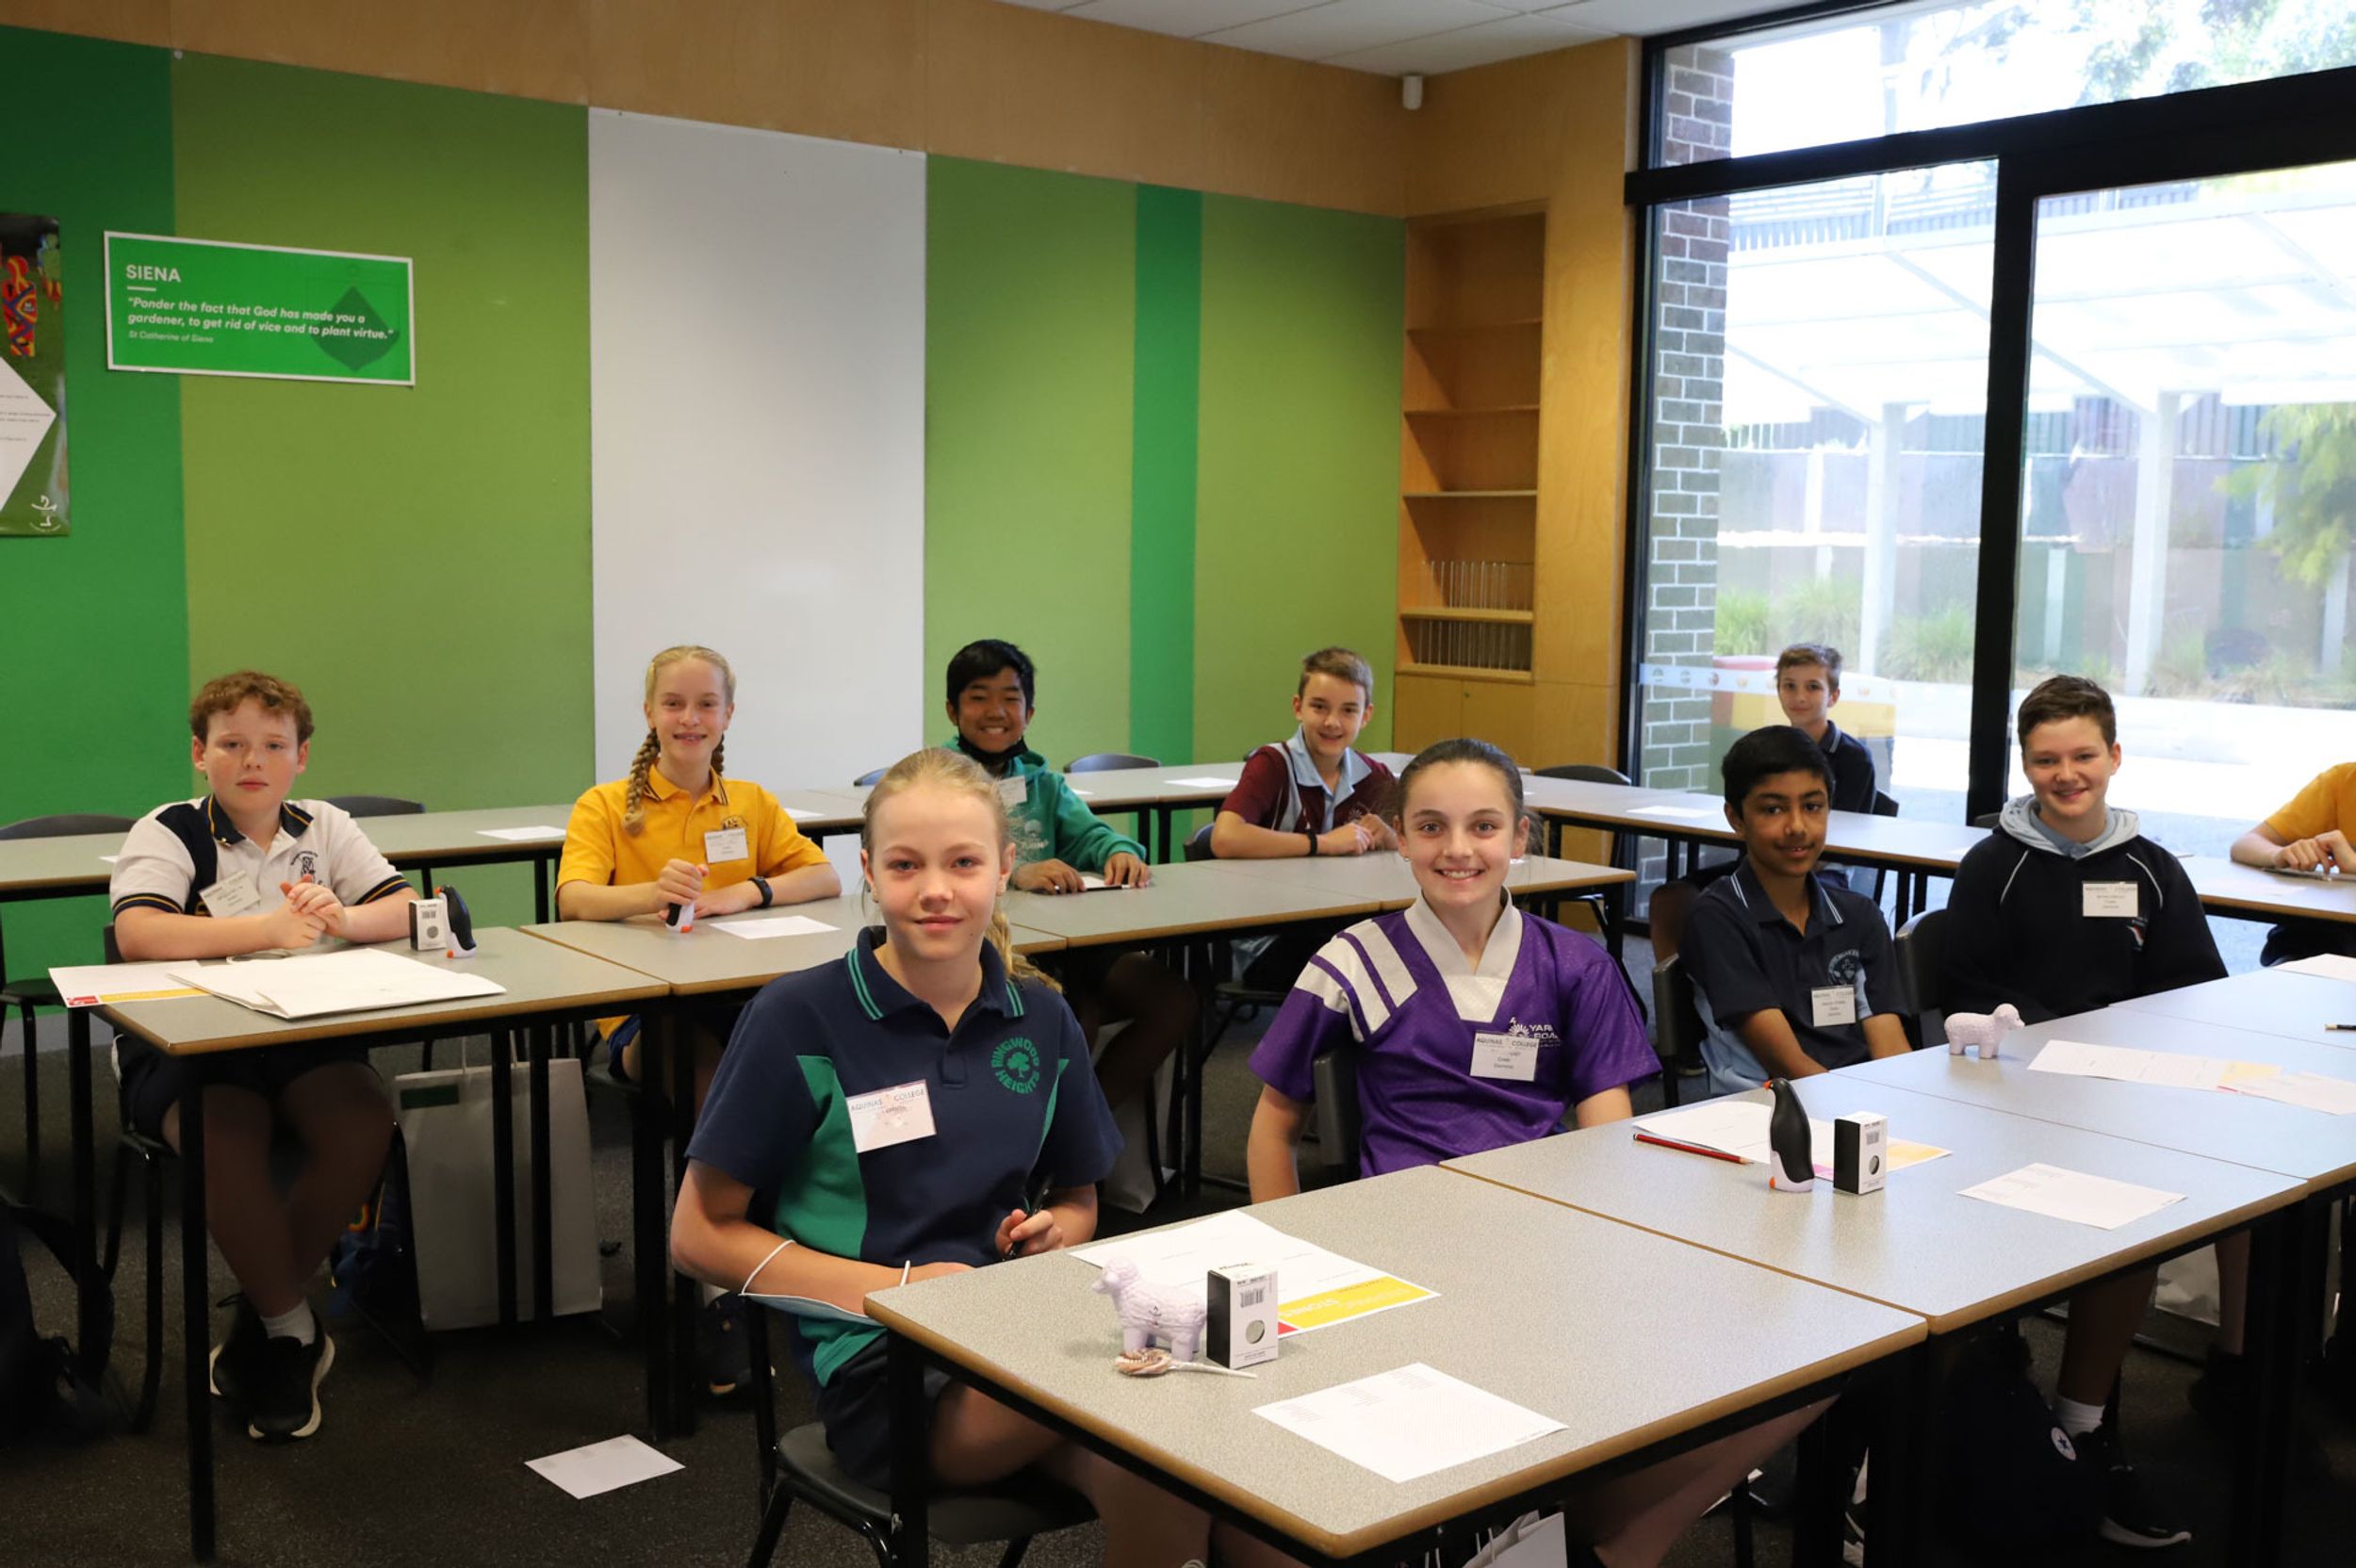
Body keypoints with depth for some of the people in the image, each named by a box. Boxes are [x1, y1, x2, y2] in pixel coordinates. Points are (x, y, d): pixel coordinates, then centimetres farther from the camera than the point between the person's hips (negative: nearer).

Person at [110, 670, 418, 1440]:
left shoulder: (325, 829, 10)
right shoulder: (167, 834, -3)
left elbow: (406, 907, 0)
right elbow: (136, 934, -21)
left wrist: (343, 918, -22)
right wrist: (267, 928, -28)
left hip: (305, 1035, 4)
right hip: (186, 1048, -3)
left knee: (364, 1122, -25)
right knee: (225, 1140, -33)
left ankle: (263, 1315, -4)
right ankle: (293, 1327, -10)